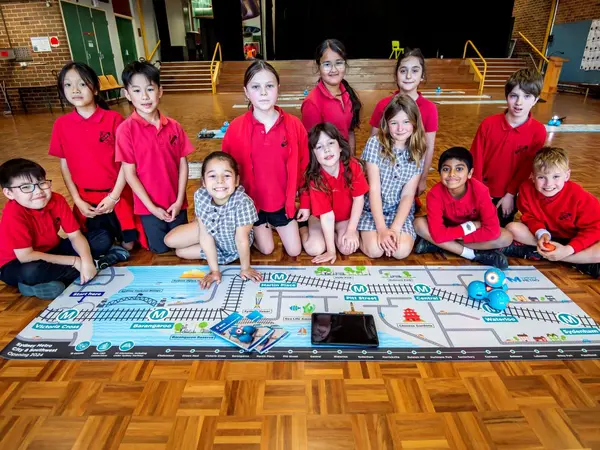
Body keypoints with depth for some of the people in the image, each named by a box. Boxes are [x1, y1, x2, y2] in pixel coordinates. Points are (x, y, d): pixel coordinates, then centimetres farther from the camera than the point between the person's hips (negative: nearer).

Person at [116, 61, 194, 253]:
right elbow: (129, 174, -11)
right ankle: (144, 233, 38)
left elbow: (183, 164, -1)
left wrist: (179, 200, -7)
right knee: (160, 248, 10)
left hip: (176, 203, 3)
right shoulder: (126, 130, -13)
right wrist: (152, 207, -12)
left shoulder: (173, 127, -3)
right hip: (149, 205, -3)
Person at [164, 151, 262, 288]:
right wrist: (214, 270, -18)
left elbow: (241, 240, -29)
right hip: (211, 231, 4)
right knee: (170, 240, 4)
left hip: (233, 245, -4)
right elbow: (205, 236, -21)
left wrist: (245, 268, -15)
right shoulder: (200, 196, -27)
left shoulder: (243, 202, -41)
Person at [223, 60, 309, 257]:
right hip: (251, 200, -1)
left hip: (283, 200, 1)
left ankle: (275, 224, 38)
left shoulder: (294, 125, -13)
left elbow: (302, 166, -2)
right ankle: (252, 230, 39)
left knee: (294, 251, 10)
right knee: (266, 249, 9)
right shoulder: (236, 129, -15)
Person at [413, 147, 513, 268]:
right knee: (419, 223, -28)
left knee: (506, 238, -25)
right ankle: (475, 254, -24)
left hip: (472, 229, 1)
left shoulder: (480, 191, -28)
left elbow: (493, 230, -30)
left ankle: (437, 245, -24)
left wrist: (455, 235, -31)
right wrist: (468, 227, -30)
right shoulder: (435, 194, -29)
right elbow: (438, 234, -33)